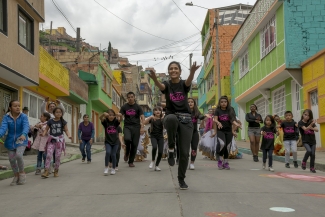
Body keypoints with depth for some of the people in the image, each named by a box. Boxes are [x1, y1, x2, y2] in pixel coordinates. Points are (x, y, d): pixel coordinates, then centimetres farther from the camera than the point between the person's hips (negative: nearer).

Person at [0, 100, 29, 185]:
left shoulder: (23, 116, -11)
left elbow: (26, 126, -25)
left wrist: (23, 134, -47)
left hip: (21, 141, -2)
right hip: (10, 141, 3)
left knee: (18, 155, -23)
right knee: (11, 159, 6)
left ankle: (22, 172, 4)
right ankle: (16, 176, 30)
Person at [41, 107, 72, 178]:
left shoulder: (63, 122, 2)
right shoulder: (50, 121, 1)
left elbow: (66, 130, 2)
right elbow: (46, 129, 5)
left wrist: (68, 135, -16)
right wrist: (43, 134, -15)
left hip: (59, 140, 0)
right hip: (51, 140, 0)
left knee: (58, 156, 3)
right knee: (48, 155, -11)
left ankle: (56, 171, 16)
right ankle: (46, 171, -10)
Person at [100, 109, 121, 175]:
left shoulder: (116, 121, -4)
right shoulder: (105, 122, -5)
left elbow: (120, 120, -24)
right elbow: (100, 118, -24)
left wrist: (119, 116, -47)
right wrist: (103, 114, -46)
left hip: (115, 141, 1)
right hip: (108, 141, -1)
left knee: (113, 155, 1)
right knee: (108, 152, -21)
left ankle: (113, 169, 19)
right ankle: (106, 167, -4)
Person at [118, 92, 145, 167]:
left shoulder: (137, 107, 5)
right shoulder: (124, 107, 9)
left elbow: (142, 117, -1)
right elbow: (120, 114, 2)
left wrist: (142, 127, -14)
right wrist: (116, 114, -22)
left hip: (136, 127, 0)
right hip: (127, 126, 0)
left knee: (134, 144, -1)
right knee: (127, 138, -28)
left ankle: (131, 162, 13)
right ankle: (127, 152, 2)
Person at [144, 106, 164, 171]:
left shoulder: (162, 119, 3)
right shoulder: (152, 119, 2)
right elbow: (145, 123, -13)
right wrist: (150, 117, -22)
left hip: (160, 137, 2)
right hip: (153, 136, -1)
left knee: (160, 152, -5)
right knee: (154, 147, -28)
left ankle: (156, 165, 14)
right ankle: (153, 160, -3)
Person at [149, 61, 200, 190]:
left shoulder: (184, 84, 3)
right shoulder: (167, 85, 2)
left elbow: (189, 81, -23)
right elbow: (160, 86, -24)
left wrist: (192, 72, -49)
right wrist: (154, 78, -50)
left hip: (186, 119, 1)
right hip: (171, 117, -1)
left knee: (184, 152, -2)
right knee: (172, 118, -41)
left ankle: (181, 179, 20)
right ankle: (171, 148, -19)